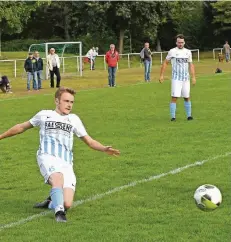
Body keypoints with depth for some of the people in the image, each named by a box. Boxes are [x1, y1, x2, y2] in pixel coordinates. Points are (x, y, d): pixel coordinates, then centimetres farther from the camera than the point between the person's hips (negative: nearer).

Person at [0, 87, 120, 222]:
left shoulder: (74, 119, 21)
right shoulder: (44, 115, 17)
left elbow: (89, 141, 21)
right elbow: (22, 127, 29)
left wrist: (105, 149, 3)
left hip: (66, 164, 3)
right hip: (48, 158, -3)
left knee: (67, 204, -13)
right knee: (58, 179, -39)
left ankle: (51, 203, 16)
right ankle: (59, 212, -40)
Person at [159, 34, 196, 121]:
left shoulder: (188, 52, 9)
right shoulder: (172, 52, -2)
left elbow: (191, 65, 14)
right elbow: (165, 63, 4)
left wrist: (193, 77, 6)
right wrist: (161, 75, -2)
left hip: (186, 78, 4)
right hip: (176, 78, -4)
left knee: (187, 97, 8)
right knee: (174, 97, -10)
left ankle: (189, 115, 17)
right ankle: (173, 117, -7)